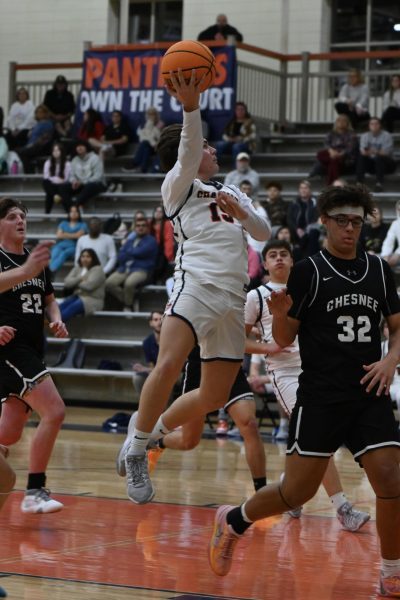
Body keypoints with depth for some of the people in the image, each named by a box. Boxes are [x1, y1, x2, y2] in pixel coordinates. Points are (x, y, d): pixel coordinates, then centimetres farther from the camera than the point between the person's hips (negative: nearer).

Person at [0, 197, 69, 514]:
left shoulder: (36, 260, 17)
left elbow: (49, 299, 27)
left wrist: (56, 320, 7)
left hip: (32, 351, 8)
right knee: (54, 411, -19)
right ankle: (35, 493, -13)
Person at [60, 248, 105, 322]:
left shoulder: (97, 270, -5)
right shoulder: (77, 268, 16)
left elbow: (89, 285, -20)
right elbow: (67, 282, 4)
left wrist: (75, 283, -1)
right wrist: (80, 279, -12)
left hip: (93, 300, -6)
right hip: (78, 296, 6)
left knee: (73, 307, -36)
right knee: (62, 305, -28)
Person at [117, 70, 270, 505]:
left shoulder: (232, 192, 26)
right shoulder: (178, 187, 8)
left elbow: (264, 233, 20)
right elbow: (187, 157, -13)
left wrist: (242, 215, -2)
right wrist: (190, 107, -29)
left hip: (232, 299, 6)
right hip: (196, 285, -6)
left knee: (215, 396, 6)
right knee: (168, 366, -28)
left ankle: (157, 431, 29)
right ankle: (135, 451, -15)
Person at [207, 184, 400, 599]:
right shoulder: (309, 271, -3)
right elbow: (284, 340, 0)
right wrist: (279, 314, -22)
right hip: (321, 398, -3)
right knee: (298, 491, -2)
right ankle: (232, 522, 26)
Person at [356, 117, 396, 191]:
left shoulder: (387, 135, -12)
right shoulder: (365, 136, 0)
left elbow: (386, 152, -23)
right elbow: (362, 151, -13)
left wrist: (375, 152, -44)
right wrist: (366, 152, -38)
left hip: (386, 163, -4)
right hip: (371, 163, 4)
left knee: (379, 157, -35)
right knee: (361, 157, -24)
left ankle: (379, 183, -42)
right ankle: (359, 182, -33)